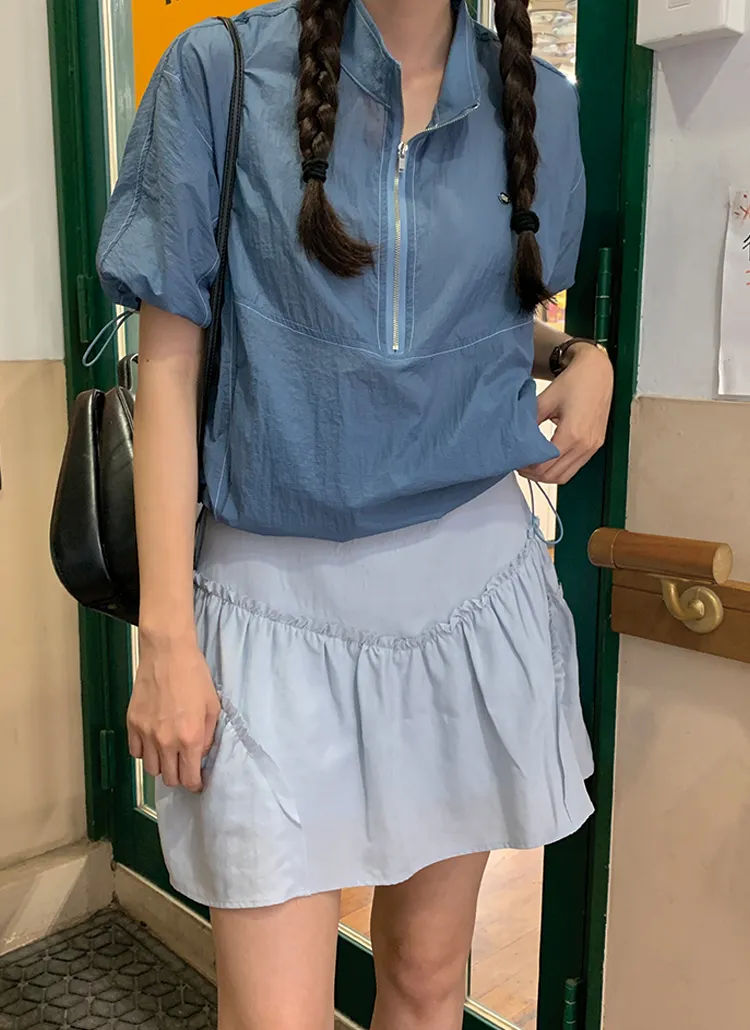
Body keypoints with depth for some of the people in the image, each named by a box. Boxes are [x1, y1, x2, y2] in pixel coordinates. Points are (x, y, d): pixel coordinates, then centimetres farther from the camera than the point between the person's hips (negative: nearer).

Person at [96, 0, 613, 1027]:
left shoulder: (538, 101, 8)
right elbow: (170, 366, -5)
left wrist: (582, 356, -1)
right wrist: (166, 638, -8)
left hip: (472, 582, 4)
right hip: (279, 601, -3)